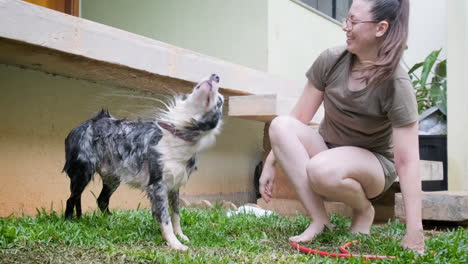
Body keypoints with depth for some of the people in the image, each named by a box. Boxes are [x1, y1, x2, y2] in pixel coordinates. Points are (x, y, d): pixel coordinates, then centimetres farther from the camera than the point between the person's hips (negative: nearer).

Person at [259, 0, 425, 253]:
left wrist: (414, 233, -29)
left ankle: (364, 210, -4)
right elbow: (298, 118, -6)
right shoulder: (331, 60, -13)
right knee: (280, 125, -25)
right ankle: (319, 220, -22)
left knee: (322, 170, -38)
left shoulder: (396, 85, -25)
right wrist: (270, 162, -7)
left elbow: (407, 161, -27)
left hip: (374, 163, -4)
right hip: (326, 150, 4)